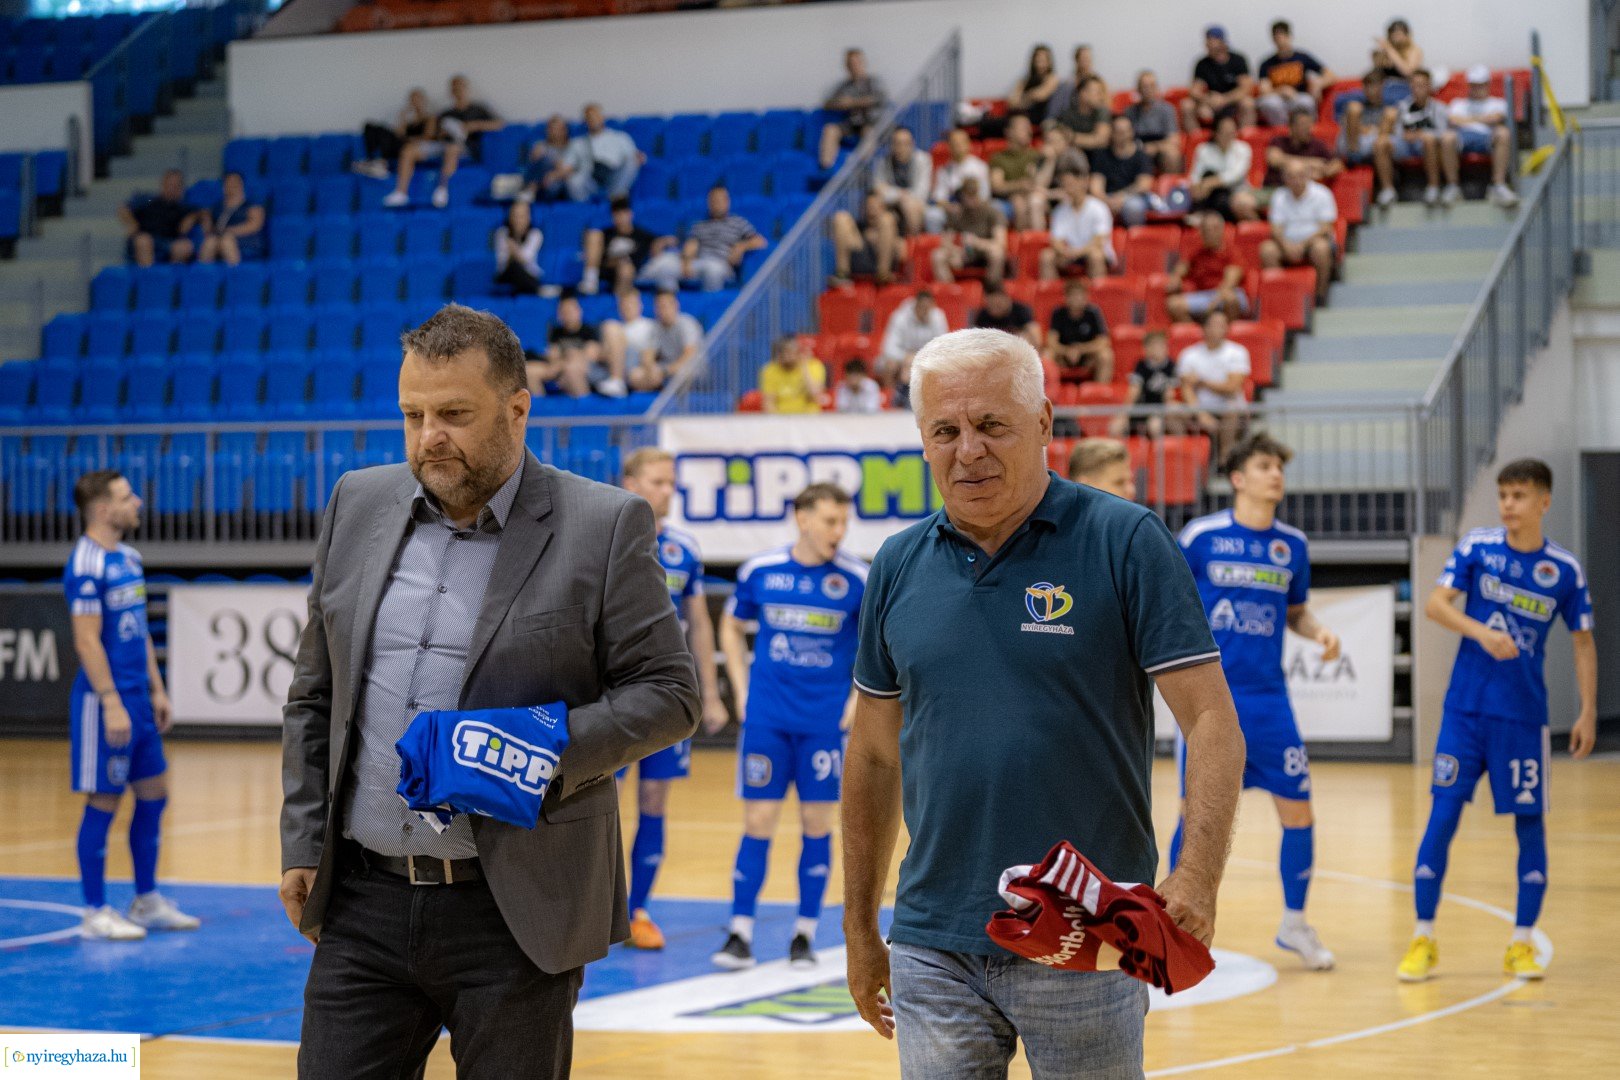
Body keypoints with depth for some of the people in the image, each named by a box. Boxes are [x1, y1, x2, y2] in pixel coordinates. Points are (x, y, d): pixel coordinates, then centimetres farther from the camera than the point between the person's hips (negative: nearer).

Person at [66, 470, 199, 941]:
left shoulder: (129, 558, 12)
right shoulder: (86, 565, -15)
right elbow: (87, 641, -19)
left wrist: (156, 690, 18)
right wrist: (112, 704, -22)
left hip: (137, 699, 9)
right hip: (104, 702, -9)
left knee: (154, 795, 12)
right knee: (104, 802, -2)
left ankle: (147, 902, 23)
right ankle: (95, 912, 6)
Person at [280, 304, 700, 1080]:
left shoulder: (604, 527, -4)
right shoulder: (358, 507, 10)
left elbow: (668, 693, -4)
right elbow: (313, 696, 16)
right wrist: (303, 843, 9)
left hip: (515, 915, -3)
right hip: (364, 902, 4)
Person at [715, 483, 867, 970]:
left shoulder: (857, 579, -6)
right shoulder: (760, 570, -1)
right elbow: (731, 627, 14)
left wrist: (858, 700, -4)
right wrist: (742, 690, 7)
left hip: (826, 720, -1)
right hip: (767, 716, 1)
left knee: (817, 824, 3)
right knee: (758, 821, -1)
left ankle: (805, 934, 14)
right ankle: (740, 934, 4)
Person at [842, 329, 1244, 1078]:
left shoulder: (1125, 543, -5)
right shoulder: (900, 566, 7)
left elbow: (1211, 722, -10)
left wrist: (1196, 881, -25)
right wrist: (859, 930, 15)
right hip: (934, 951, 4)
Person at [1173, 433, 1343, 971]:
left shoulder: (1293, 544, 6)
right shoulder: (1201, 535, -4)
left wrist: (1319, 631, -1)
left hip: (1268, 699, 3)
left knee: (1297, 811, 1)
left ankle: (1294, 923, 18)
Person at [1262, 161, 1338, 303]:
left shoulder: (1322, 194, -5)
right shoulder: (1279, 197, 5)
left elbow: (1325, 228, -11)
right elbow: (1276, 228, -1)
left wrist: (1303, 244, -24)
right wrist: (1286, 245, -24)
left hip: (1313, 241, -3)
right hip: (1289, 243, 3)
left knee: (1320, 247, -37)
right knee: (1267, 249, -26)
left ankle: (1321, 291, -20)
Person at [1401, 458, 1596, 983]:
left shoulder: (1565, 570, -1)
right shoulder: (1477, 546, -1)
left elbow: (1583, 642, 7)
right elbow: (1435, 603, -9)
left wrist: (1588, 713, 1)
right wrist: (1482, 633, -24)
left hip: (1524, 715, 0)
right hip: (1465, 708, 0)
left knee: (1530, 823, 2)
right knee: (1442, 815, -4)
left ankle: (1522, 945, 12)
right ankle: (1423, 941, 5)